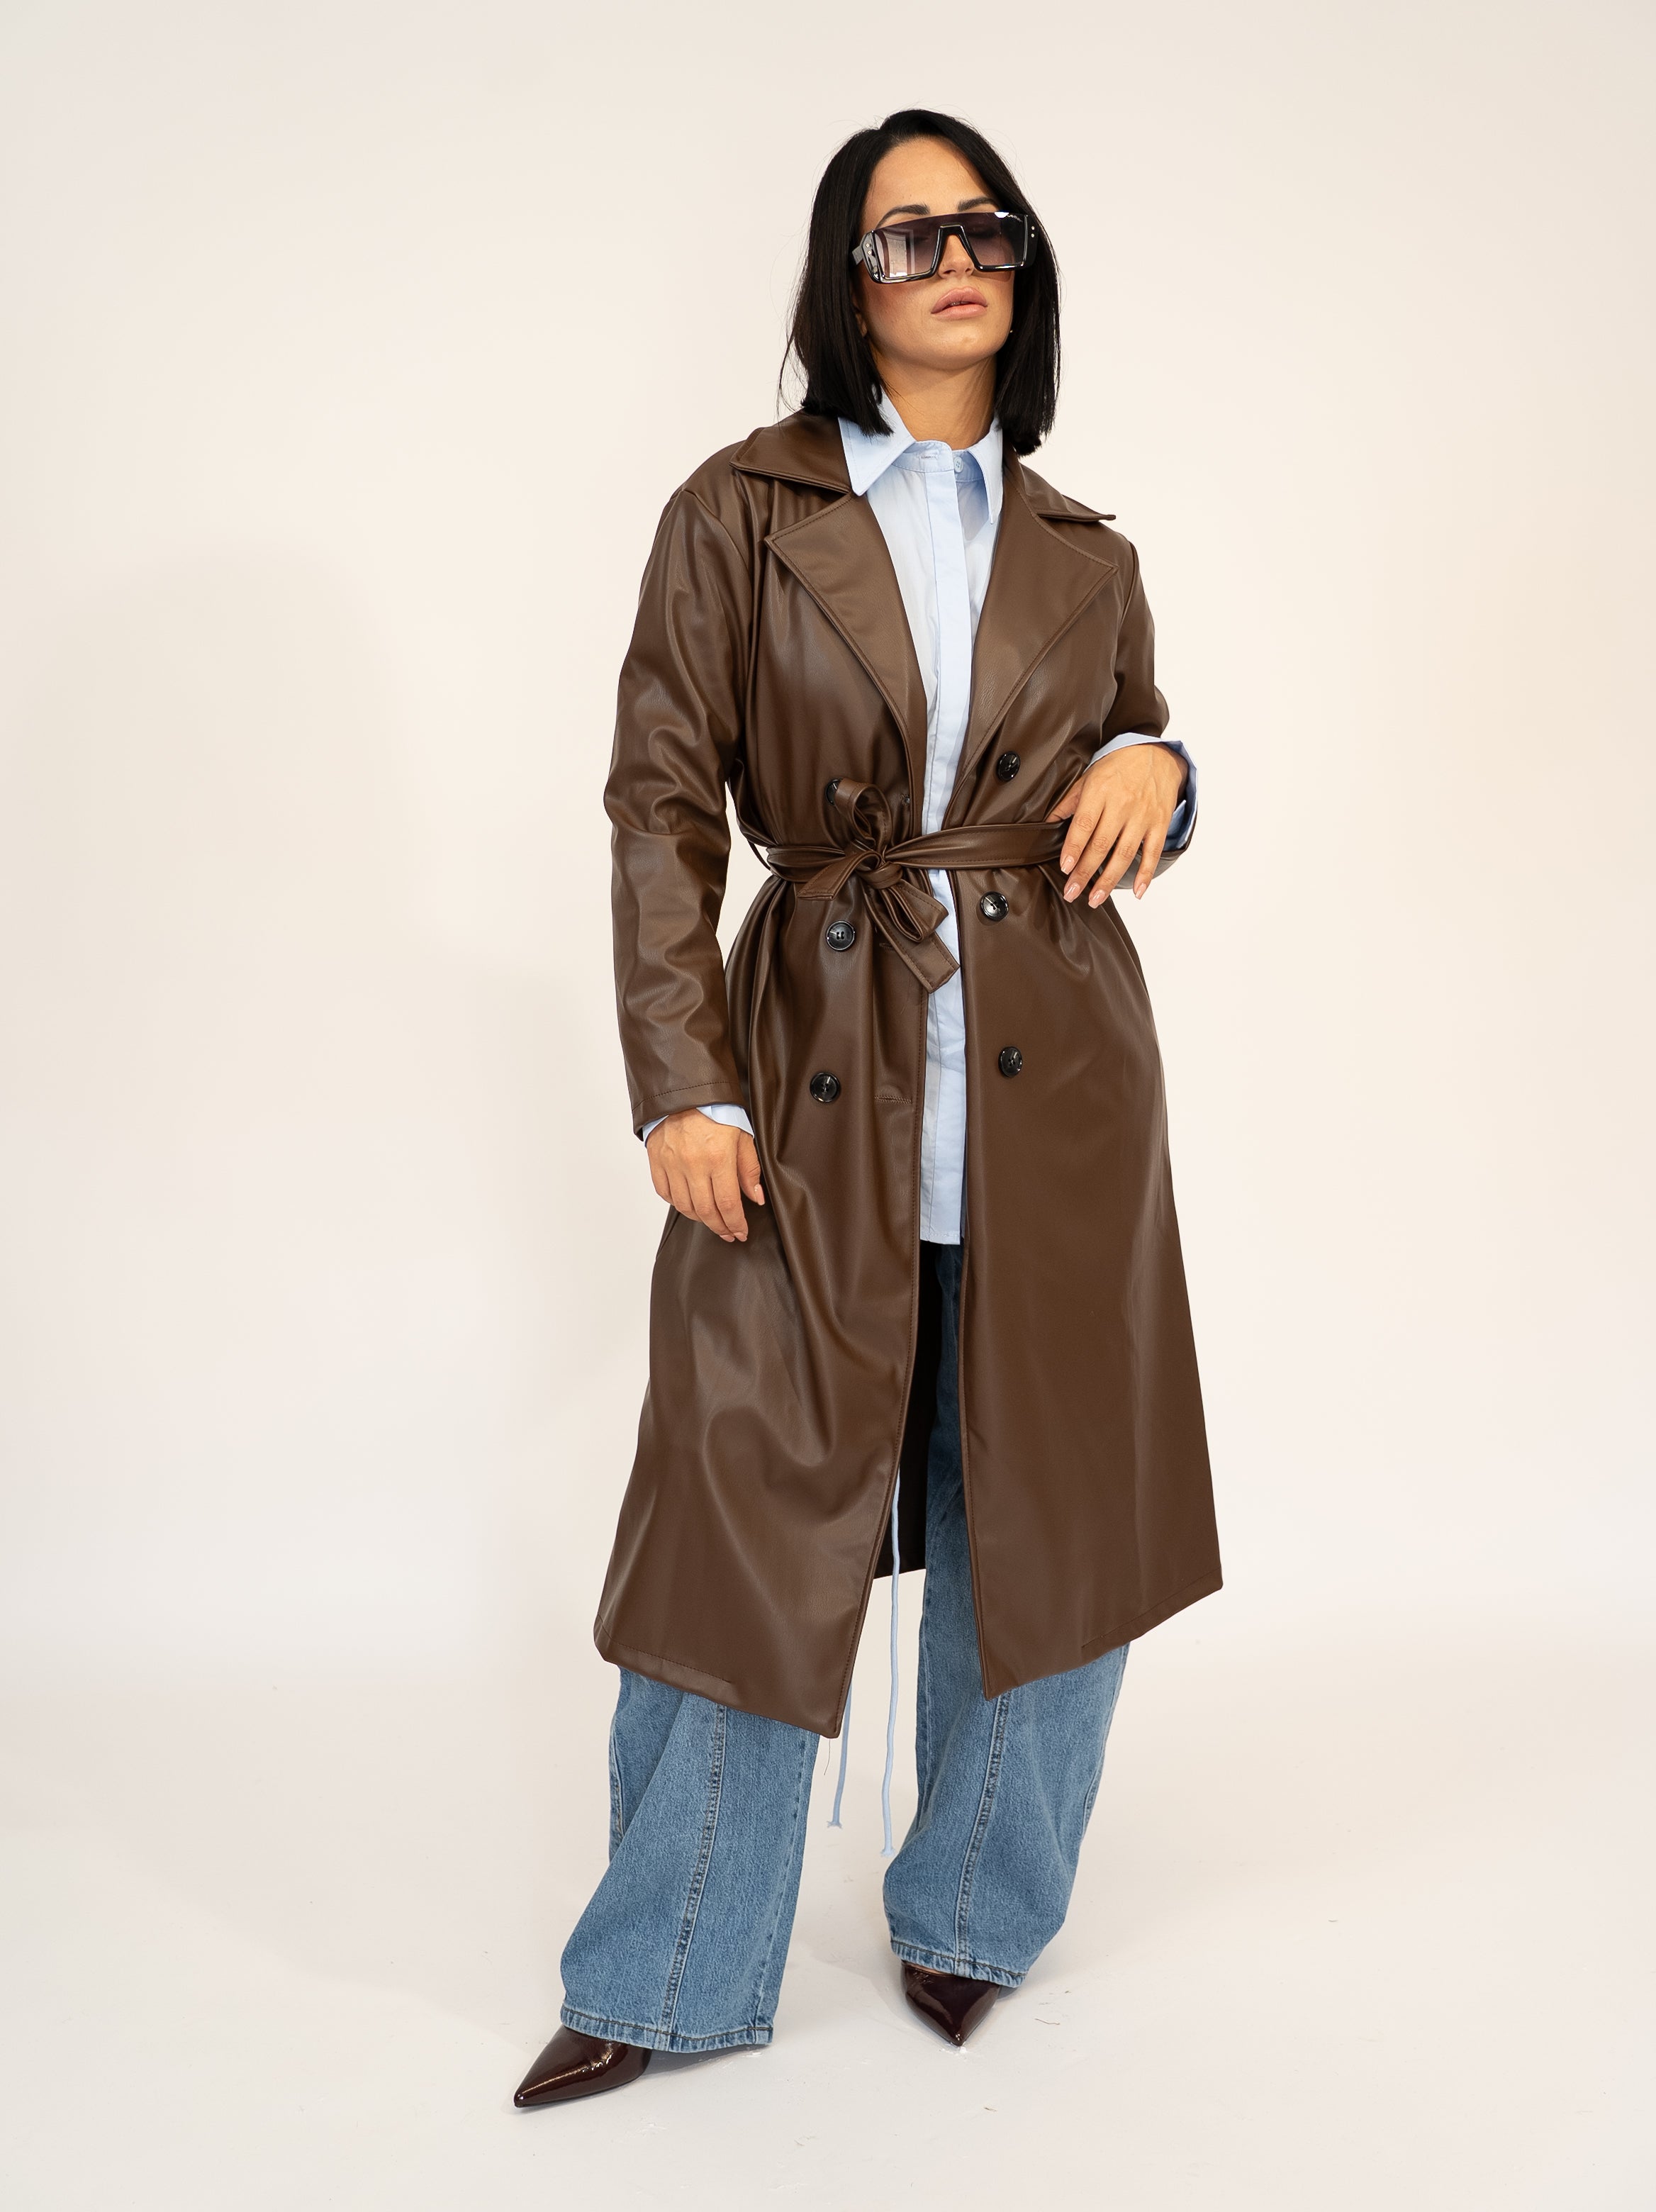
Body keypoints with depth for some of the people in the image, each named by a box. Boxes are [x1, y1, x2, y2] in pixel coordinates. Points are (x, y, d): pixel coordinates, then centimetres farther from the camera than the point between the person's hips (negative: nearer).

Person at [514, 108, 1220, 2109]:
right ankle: (667, 1980, 20)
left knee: (1042, 1509, 9)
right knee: (750, 1508, 1)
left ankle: (973, 1916, 32)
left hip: (1053, 1067, 3)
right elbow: (662, 805, -2)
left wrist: (1153, 769, -3)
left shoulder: (1084, 558, 12)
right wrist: (682, 1084, -10)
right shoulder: (741, 512, 2)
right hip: (821, 1066, -3)